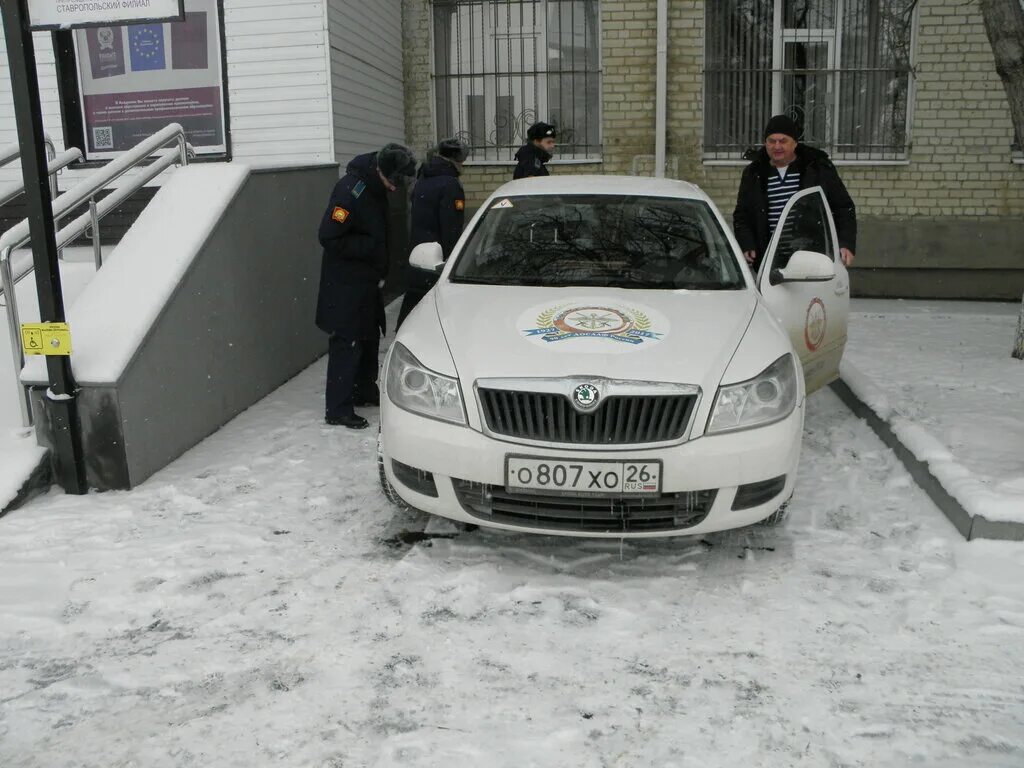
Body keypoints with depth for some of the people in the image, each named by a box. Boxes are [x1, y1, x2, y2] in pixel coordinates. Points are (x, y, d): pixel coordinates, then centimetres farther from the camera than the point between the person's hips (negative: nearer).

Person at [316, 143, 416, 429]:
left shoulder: (376, 189, 6)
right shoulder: (351, 189, -23)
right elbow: (329, 237, -26)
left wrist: (381, 270, 11)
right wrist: (368, 247, -22)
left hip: (368, 281, 9)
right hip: (345, 285, -9)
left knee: (369, 338, 19)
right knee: (347, 342, -6)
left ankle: (365, 391, 35)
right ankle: (338, 409, 1)